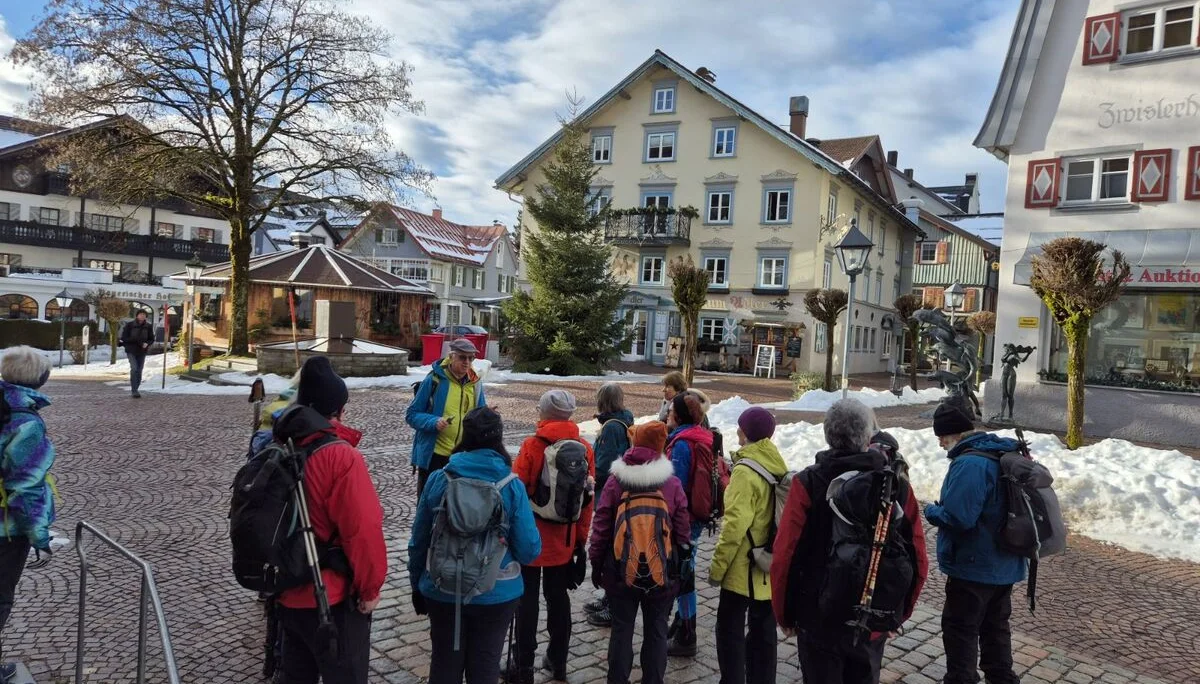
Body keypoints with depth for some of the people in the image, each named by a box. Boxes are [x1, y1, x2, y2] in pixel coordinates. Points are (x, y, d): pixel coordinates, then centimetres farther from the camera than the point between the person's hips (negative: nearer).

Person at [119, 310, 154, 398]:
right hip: (131, 351, -3)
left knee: (139, 371, 6)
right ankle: (134, 390, -16)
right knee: (134, 368, -18)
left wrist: (147, 343, -14)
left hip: (142, 352, 3)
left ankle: (135, 389, 19)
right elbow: (124, 338, -6)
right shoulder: (129, 325, -6)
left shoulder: (148, 326, 1)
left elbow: (151, 339, 9)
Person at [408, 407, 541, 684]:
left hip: (442, 591, 2)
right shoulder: (512, 486, -13)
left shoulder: (438, 480, -9)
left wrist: (417, 584, 14)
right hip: (496, 594, -1)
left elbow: (418, 541, 0)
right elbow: (529, 550, -12)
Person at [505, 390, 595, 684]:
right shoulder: (585, 449, -3)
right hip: (564, 538, 4)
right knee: (558, 596, 17)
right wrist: (581, 537, 12)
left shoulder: (532, 446, -15)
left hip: (530, 536, -4)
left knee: (527, 600, 6)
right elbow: (587, 498, 2)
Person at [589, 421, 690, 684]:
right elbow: (683, 531, -3)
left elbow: (601, 527, -6)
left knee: (621, 630, 12)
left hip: (620, 572, 0)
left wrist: (596, 563, 6)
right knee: (656, 632, 14)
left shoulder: (616, 481, -9)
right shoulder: (672, 484, -7)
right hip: (662, 573, 0)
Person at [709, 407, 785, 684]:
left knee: (730, 629, 4)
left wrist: (717, 566, -13)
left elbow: (735, 525, -22)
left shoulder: (745, 472, -19)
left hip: (743, 567, -7)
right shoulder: (779, 467, 3)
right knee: (764, 629, 16)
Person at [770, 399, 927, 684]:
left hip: (819, 619, -3)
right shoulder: (897, 486, -6)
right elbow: (917, 561, -1)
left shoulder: (808, 484, -14)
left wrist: (785, 614, 1)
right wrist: (899, 613, 13)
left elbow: (784, 557, -15)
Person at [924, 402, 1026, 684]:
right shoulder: (1005, 454, 6)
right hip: (1004, 564, 9)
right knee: (996, 625, 22)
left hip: (974, 567, -9)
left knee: (960, 628, 5)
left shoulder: (969, 464, -26)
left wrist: (931, 511, -11)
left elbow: (957, 517, -31)